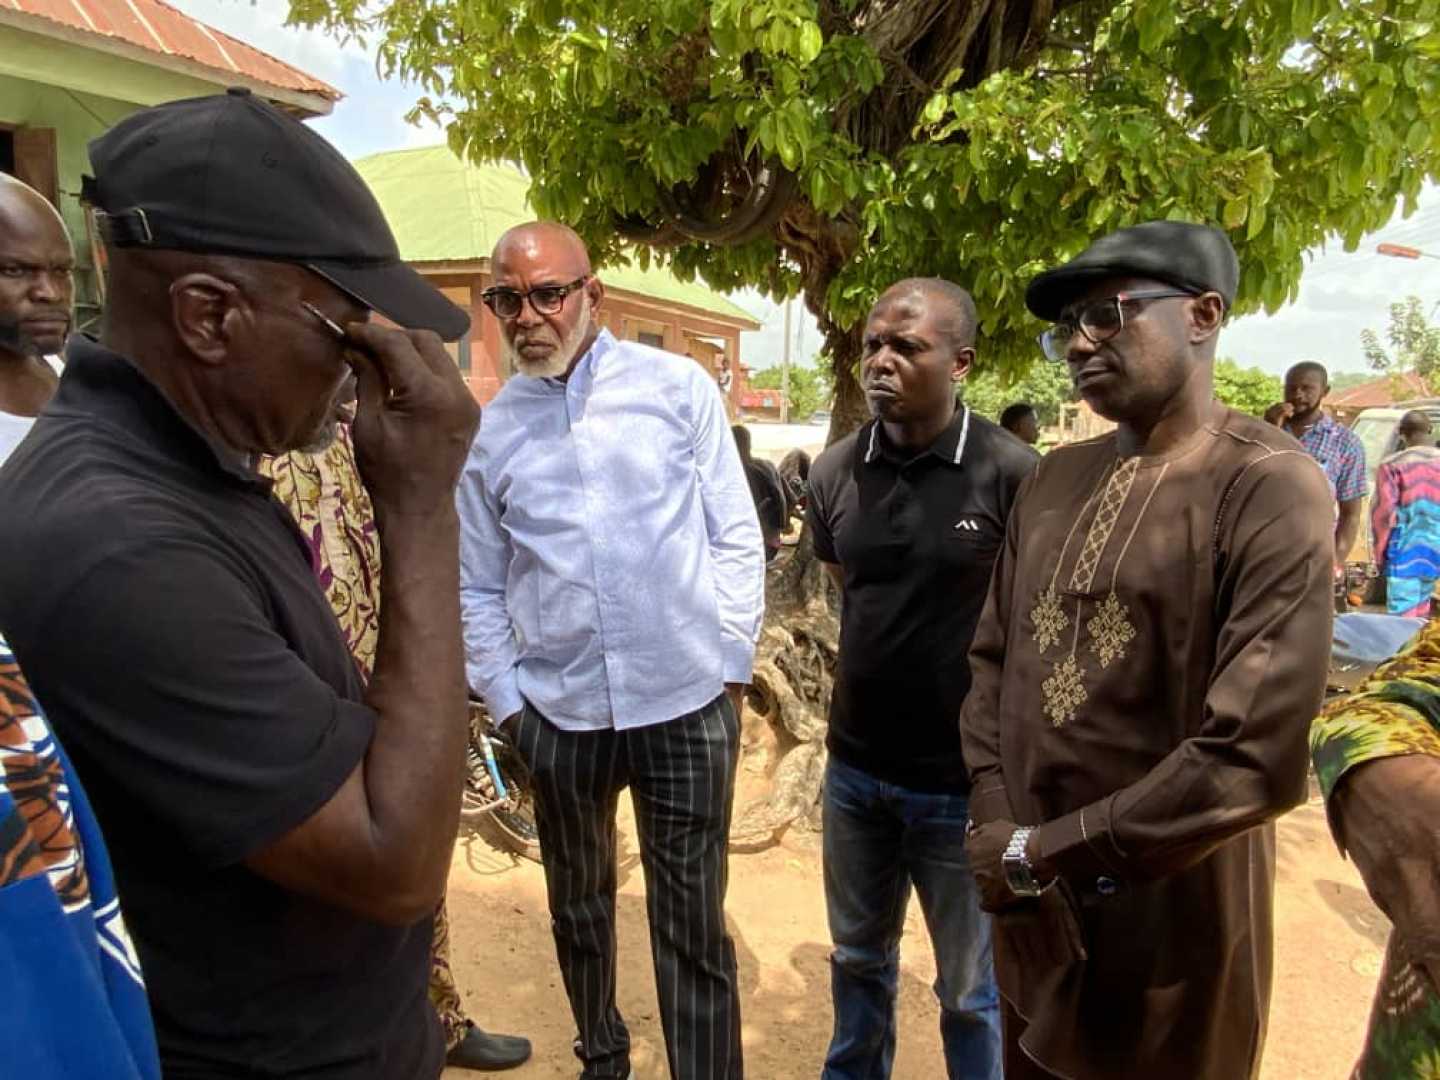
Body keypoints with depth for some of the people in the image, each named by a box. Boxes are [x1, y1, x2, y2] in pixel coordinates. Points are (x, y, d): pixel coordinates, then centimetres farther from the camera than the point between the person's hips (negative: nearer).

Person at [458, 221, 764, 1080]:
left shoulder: (679, 387, -3)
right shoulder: (488, 432, 2)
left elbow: (736, 537, -1)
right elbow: (479, 590, 7)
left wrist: (732, 665, -3)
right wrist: (506, 703, 3)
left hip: (687, 702, -2)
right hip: (560, 713, 3)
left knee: (693, 924, 7)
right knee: (578, 905, 21)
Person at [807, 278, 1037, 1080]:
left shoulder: (1011, 474, -17)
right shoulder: (835, 471, -3)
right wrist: (883, 662, 8)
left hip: (966, 779, -4)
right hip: (855, 765, 5)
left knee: (971, 989, 17)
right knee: (858, 957, 26)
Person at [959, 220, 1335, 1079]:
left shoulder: (1271, 488, -16)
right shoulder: (1055, 478, 5)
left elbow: (1257, 759, -23)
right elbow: (991, 657, 7)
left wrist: (1040, 850, -16)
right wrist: (995, 828, -7)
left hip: (1170, 924, -5)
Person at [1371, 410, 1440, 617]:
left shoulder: (1392, 465, -8)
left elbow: (1383, 513, -9)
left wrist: (1380, 554, -1)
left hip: (1406, 549, -5)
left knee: (1402, 614, -6)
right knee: (1420, 610, 19)